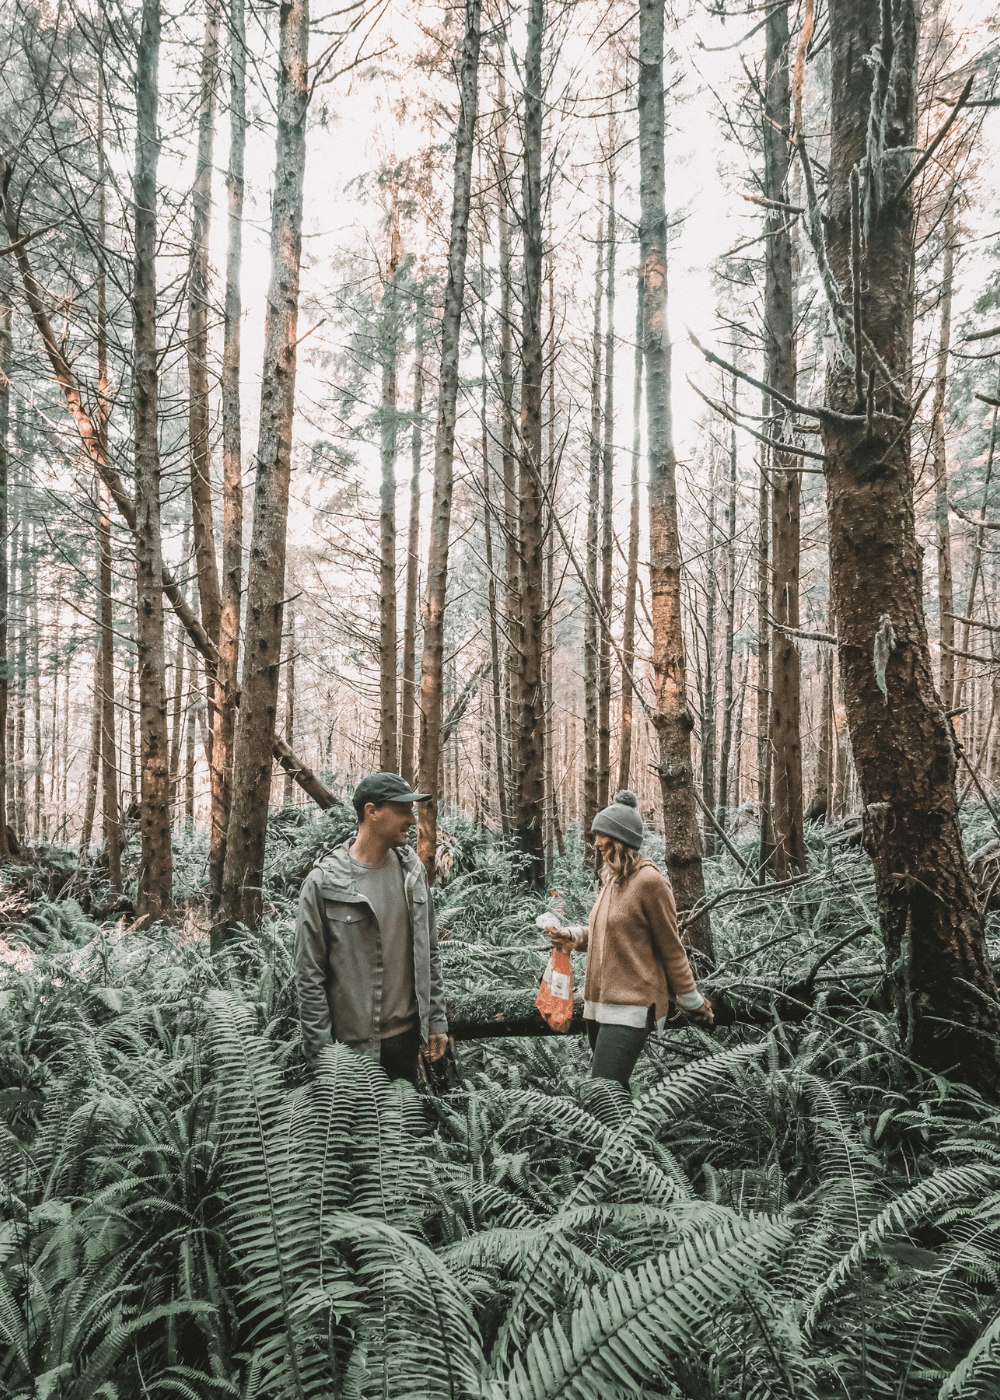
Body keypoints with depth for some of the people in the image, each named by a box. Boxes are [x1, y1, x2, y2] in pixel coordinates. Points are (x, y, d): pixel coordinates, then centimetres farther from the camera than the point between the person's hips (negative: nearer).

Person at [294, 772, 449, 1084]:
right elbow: (309, 975, -10)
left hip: (408, 1034, 5)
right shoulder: (324, 882, -13)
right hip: (353, 1044, -5)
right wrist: (321, 1051, -10)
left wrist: (436, 1020, 10)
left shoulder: (413, 870, 4)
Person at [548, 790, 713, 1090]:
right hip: (599, 1005, 9)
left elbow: (671, 947, -7)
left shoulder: (649, 881, -12)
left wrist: (691, 1000, 0)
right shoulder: (612, 879, 12)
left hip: (630, 1007, -8)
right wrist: (573, 936, 5)